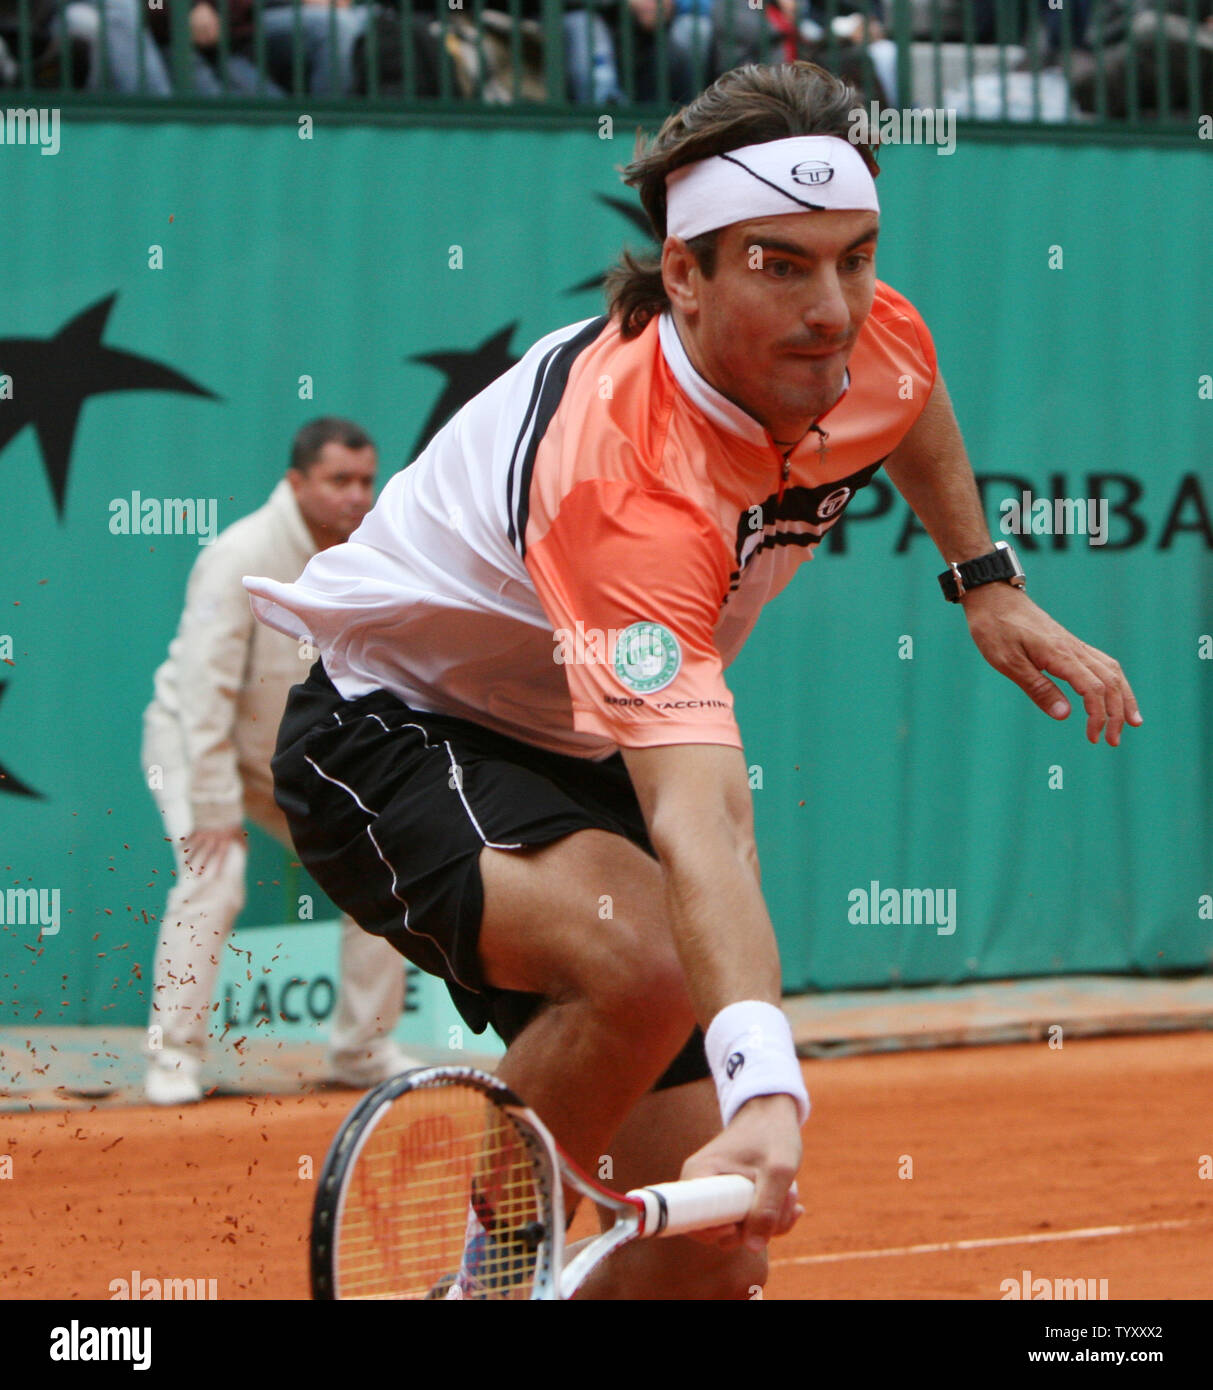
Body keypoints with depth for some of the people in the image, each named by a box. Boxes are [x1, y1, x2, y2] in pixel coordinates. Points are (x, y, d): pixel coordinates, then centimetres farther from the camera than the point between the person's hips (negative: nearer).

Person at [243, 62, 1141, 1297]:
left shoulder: (871, 346, -16)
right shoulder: (625, 479, -40)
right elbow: (701, 823, -52)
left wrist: (987, 583, 14)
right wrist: (764, 1090, -63)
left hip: (580, 759, 8)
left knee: (712, 1256, -2)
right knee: (644, 955, -40)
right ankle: (488, 1271, -15)